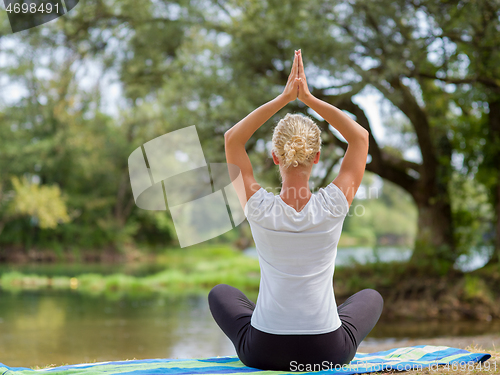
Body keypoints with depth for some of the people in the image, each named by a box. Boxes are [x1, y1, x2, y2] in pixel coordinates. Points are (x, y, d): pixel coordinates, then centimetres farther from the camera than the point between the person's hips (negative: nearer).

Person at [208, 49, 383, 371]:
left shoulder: (260, 208, -15)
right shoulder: (333, 206, -14)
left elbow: (233, 139, -1)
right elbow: (360, 136, -1)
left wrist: (284, 98, -7)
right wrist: (310, 99, -7)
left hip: (263, 353, 0)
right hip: (329, 353, 1)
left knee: (220, 293, 32)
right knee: (371, 297, 34)